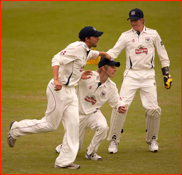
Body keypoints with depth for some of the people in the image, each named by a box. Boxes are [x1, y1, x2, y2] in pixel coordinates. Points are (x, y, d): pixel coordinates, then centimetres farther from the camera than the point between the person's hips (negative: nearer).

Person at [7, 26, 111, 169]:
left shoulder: (85, 50, 12)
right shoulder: (76, 47, -17)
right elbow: (57, 59, -30)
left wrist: (101, 53, 40)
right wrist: (56, 80, -41)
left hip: (70, 91, 10)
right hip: (59, 89, -10)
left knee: (73, 125, 2)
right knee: (51, 124, -1)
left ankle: (65, 161, 3)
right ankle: (17, 128, 17)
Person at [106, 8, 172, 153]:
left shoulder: (153, 34, 5)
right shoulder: (126, 36, 3)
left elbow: (162, 54, 11)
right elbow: (114, 52, -6)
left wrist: (166, 73, 6)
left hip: (148, 76, 0)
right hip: (131, 75, 0)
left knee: (153, 108, -6)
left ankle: (152, 140, 16)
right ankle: (114, 140, -4)